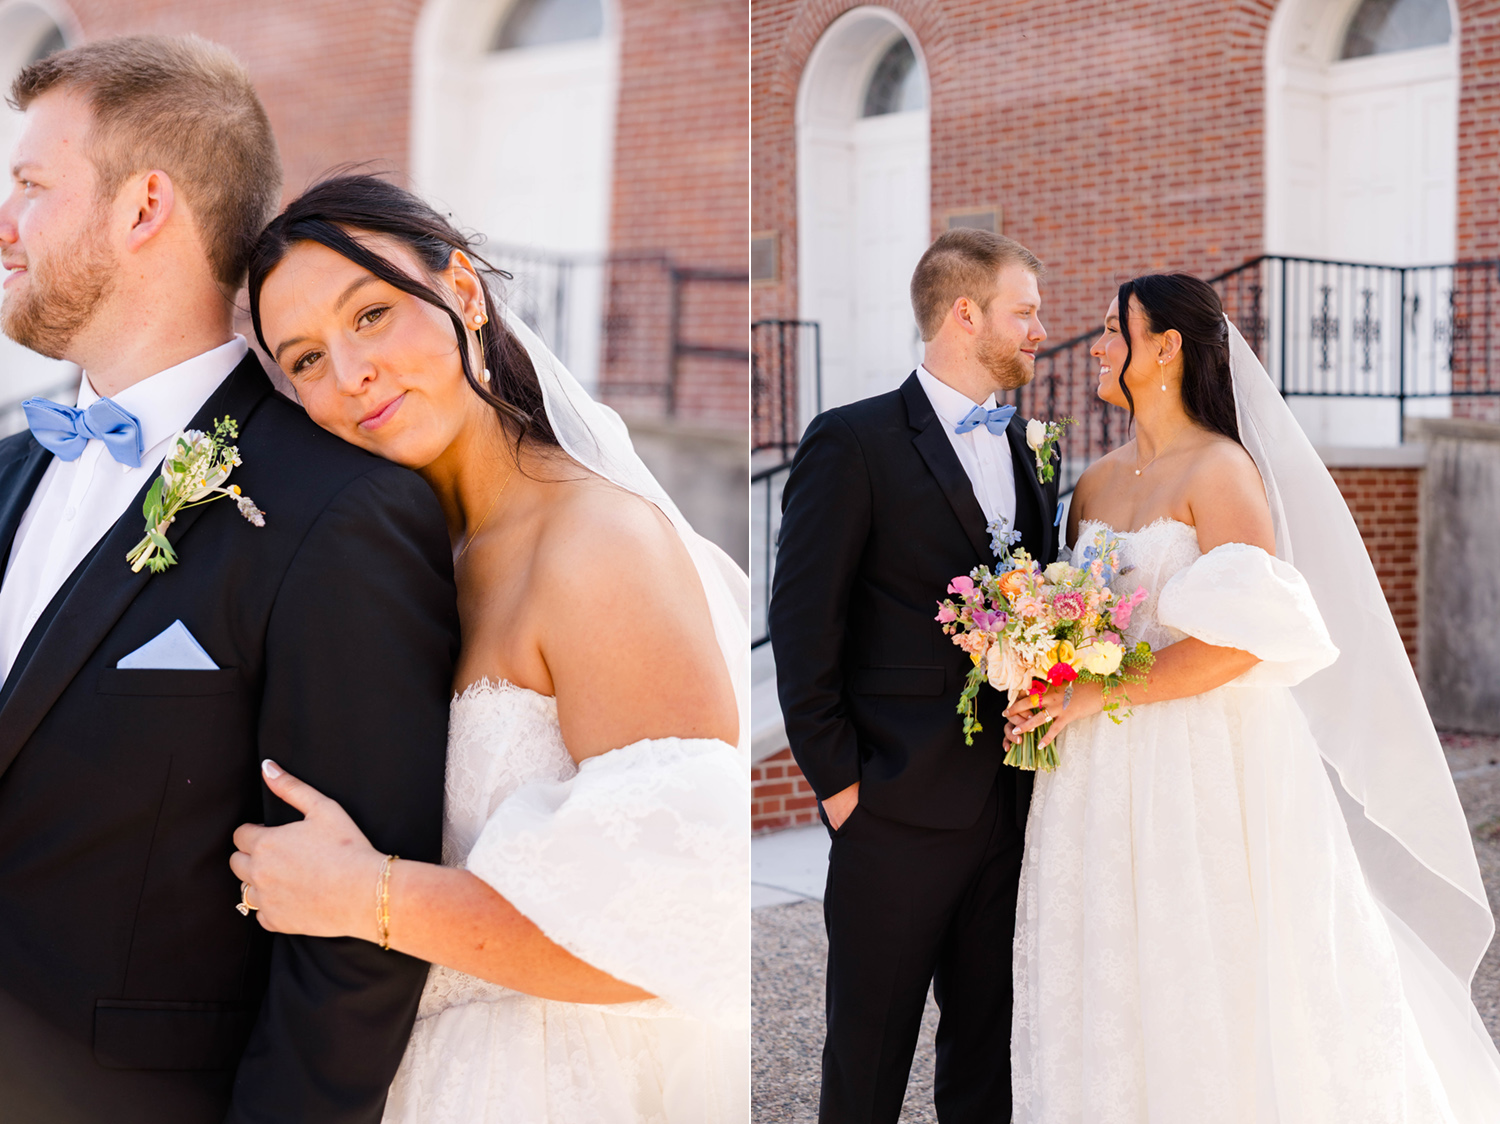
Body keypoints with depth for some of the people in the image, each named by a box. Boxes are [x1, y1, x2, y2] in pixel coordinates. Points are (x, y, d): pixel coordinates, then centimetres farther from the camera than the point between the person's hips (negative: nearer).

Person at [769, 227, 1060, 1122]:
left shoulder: (1025, 449, 13)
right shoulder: (854, 443, -8)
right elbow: (802, 627, -10)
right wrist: (837, 779, -11)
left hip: (1013, 803, 6)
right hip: (900, 808, -6)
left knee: (989, 1045, 15)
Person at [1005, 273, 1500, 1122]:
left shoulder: (1222, 470, -9)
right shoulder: (1098, 483, 12)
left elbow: (1243, 637, -20)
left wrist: (1099, 691, -18)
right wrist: (1046, 698, 0)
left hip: (1207, 771, -7)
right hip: (1108, 782, 7)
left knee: (1212, 999, 1)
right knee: (1114, 1000, 10)